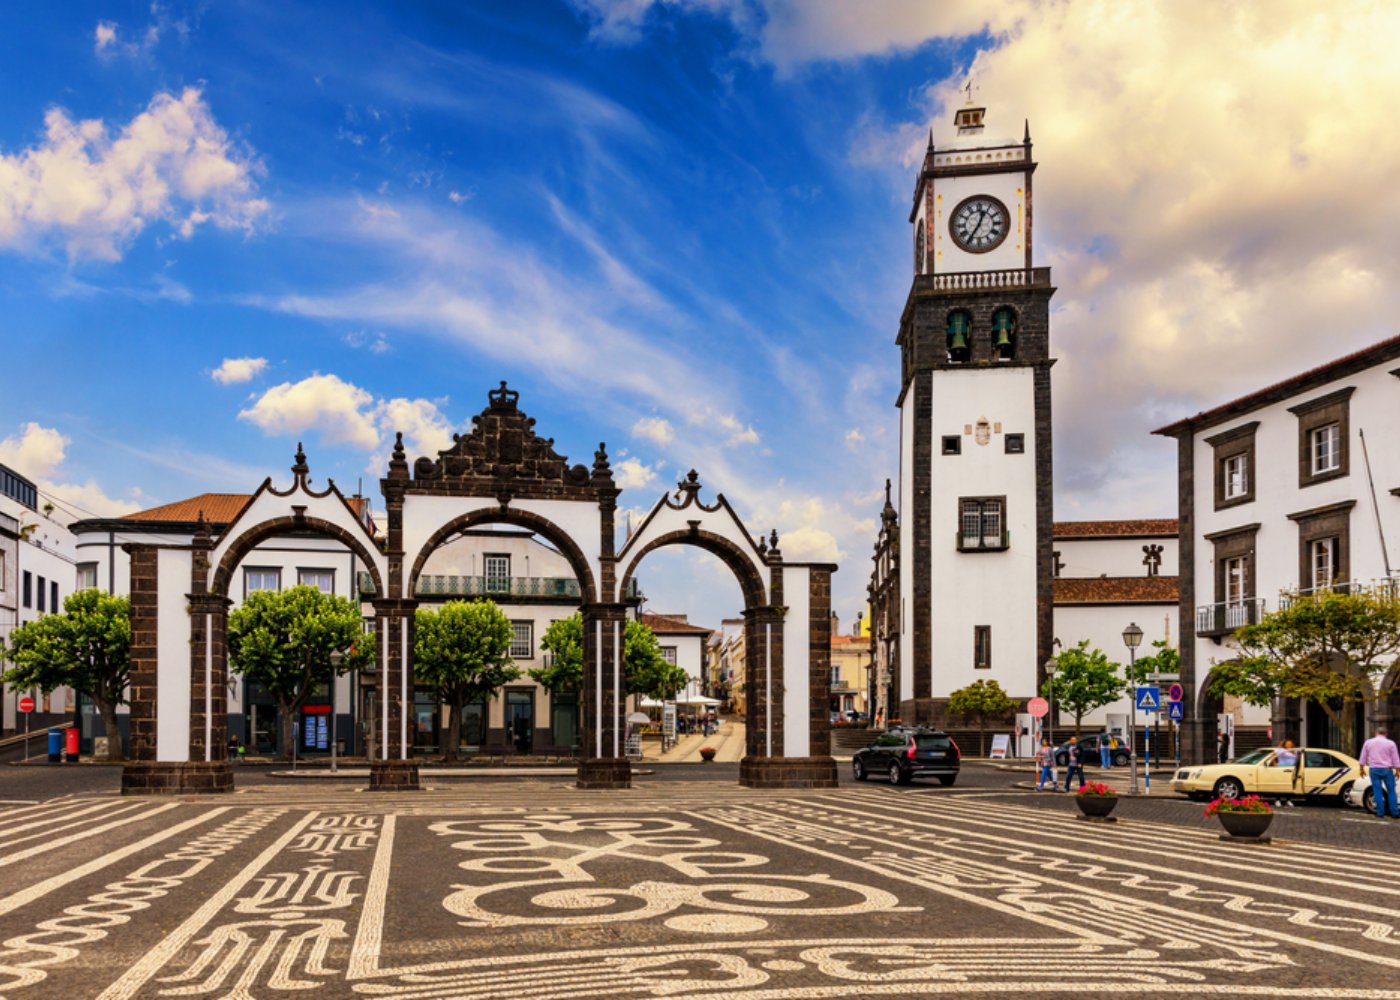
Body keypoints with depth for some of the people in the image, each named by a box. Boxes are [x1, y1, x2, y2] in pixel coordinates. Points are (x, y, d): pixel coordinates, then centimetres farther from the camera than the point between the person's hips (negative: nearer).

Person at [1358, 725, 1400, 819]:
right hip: (1387, 769, -1)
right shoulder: (1390, 743, 0)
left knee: (1377, 792, 3)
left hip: (1374, 769, 1)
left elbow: (1363, 758, 11)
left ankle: (1380, 813, 2)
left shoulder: (1368, 742, 6)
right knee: (1391, 791, 6)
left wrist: (1362, 769, 20)